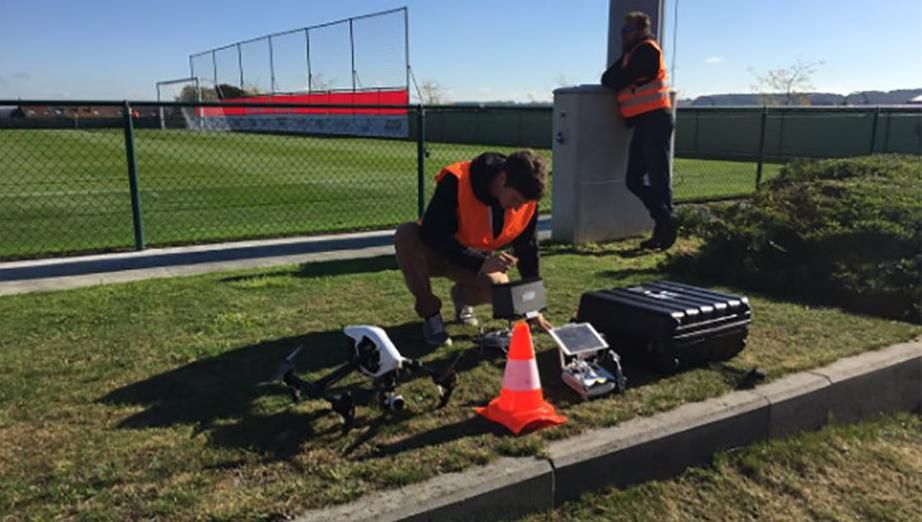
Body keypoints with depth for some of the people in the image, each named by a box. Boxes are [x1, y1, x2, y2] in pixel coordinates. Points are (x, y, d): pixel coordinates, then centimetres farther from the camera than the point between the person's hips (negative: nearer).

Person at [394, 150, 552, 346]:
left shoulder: (526, 202, -14)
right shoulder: (457, 182, -30)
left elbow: (528, 251, -2)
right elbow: (433, 235, -33)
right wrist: (481, 263, -40)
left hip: (479, 261, 3)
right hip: (436, 254, -3)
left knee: (499, 286, -31)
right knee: (406, 235, -36)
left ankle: (462, 296, 9)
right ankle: (430, 314, -17)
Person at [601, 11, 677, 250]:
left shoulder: (647, 50, -7)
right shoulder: (632, 53, 21)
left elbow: (618, 81, -10)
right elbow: (609, 79, 19)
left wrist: (614, 80, 8)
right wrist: (615, 79, 1)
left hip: (655, 121, -9)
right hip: (644, 123, 9)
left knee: (658, 178, -7)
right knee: (635, 180, 6)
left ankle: (666, 222, -2)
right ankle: (664, 219, 10)